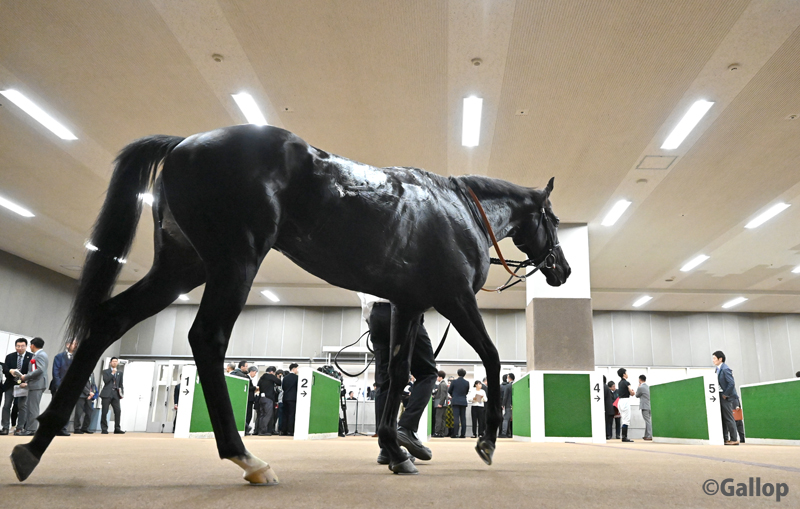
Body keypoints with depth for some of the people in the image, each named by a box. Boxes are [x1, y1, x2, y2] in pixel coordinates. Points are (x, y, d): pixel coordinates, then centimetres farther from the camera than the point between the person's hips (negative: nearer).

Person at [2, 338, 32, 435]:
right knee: (6, 406, 2)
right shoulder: (9, 357, 6)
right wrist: (10, 371, -23)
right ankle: (5, 428, 8)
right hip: (10, 384, 3)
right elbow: (4, 370, -1)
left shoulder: (31, 357, -5)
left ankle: (20, 428, 1)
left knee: (22, 407, -3)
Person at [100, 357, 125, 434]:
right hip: (107, 394, -3)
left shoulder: (119, 373, 17)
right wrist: (112, 373, -9)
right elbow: (105, 381, -8)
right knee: (104, 412, -3)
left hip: (115, 394, 3)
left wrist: (122, 393, 5)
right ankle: (104, 429, 5)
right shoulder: (106, 371, 8)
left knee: (118, 411, -6)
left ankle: (117, 429, -1)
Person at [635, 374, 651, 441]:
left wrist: (638, 387, 8)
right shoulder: (648, 387, 13)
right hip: (649, 406, 8)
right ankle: (646, 435, 17)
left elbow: (637, 395, 1)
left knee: (648, 421, -8)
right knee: (648, 421, 12)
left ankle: (649, 436, -9)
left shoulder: (640, 387, -12)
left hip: (644, 407, -8)